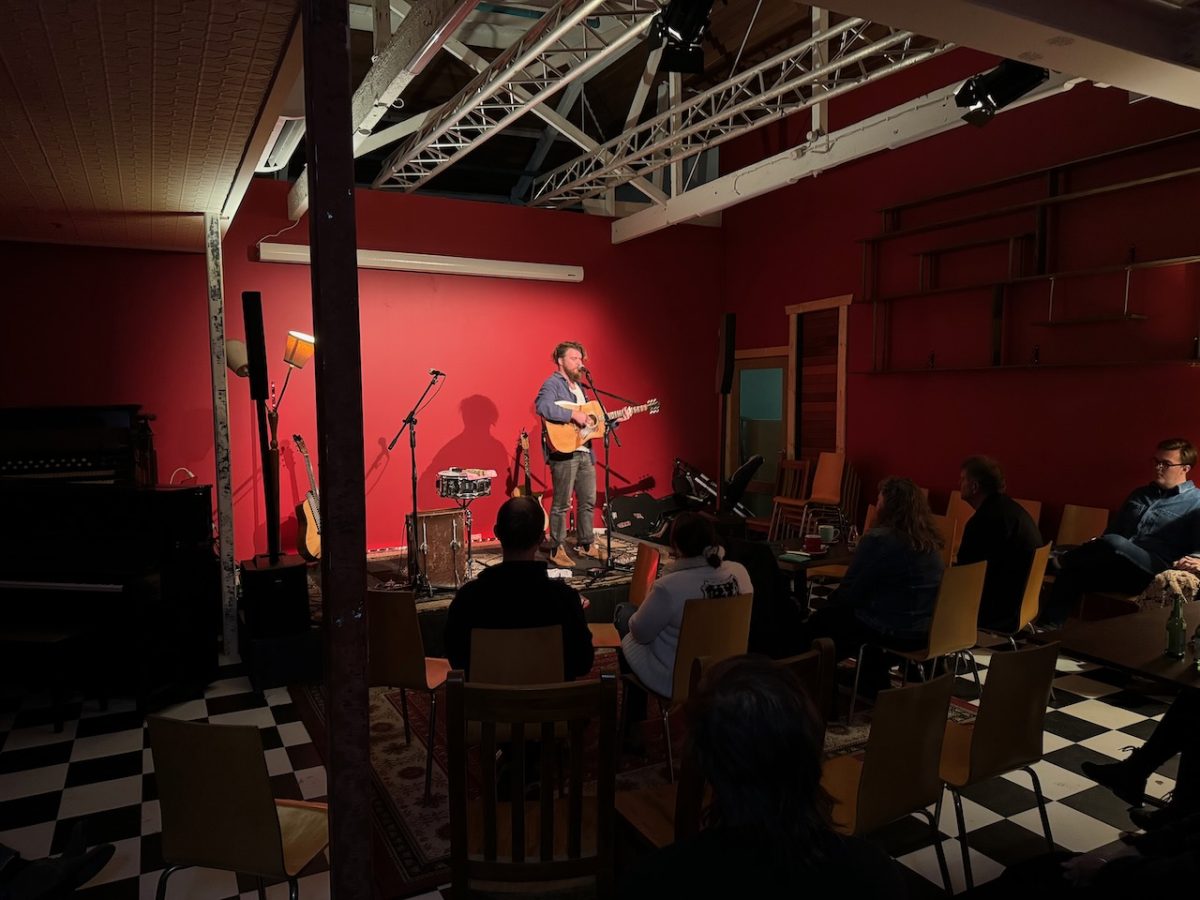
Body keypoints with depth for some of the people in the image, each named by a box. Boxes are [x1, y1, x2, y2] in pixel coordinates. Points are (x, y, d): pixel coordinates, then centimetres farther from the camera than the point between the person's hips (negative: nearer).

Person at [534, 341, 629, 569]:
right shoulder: (552, 384, -8)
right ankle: (557, 550, 8)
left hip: (584, 452, 9)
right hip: (563, 452, -9)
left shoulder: (578, 386, 21)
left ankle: (586, 543, 28)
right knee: (562, 504, -2)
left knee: (588, 500, 14)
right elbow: (542, 406, -30)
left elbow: (591, 418, 24)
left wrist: (615, 419, 12)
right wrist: (573, 414, -29)